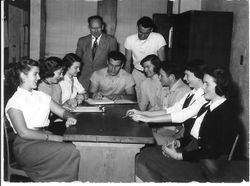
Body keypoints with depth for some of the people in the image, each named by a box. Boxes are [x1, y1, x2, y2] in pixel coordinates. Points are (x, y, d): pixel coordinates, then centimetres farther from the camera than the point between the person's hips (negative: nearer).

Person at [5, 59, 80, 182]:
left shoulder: (41, 96, 16)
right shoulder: (14, 102, -4)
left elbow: (62, 111, 18)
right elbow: (23, 133, -13)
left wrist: (69, 117, -5)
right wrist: (50, 137, -16)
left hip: (44, 138, 6)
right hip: (26, 145, -6)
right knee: (71, 151, -26)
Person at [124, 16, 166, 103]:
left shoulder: (159, 38, -13)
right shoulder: (129, 40, -7)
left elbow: (162, 61, -7)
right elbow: (128, 61, 2)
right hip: (137, 74, 1)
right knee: (139, 102, -1)